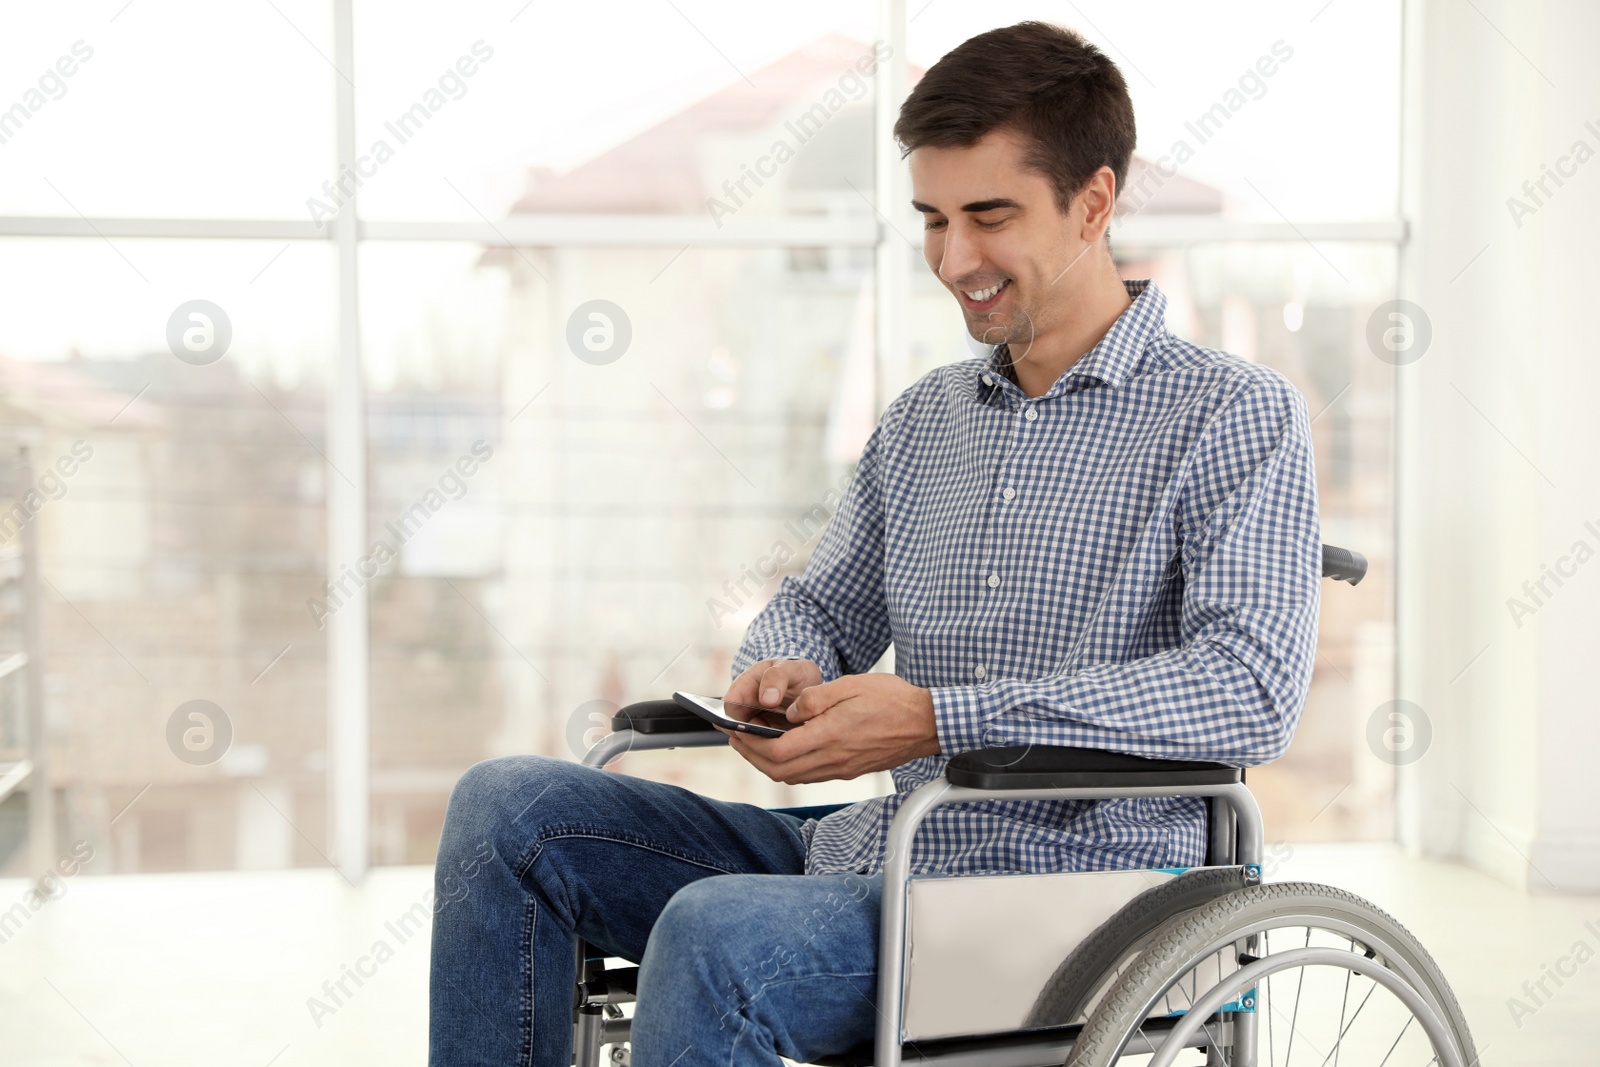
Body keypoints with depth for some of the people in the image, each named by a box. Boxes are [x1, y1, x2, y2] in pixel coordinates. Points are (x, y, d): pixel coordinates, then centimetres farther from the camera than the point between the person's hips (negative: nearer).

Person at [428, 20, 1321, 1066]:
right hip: (868, 855, 7)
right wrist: (782, 670, -3)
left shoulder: (1238, 414, -7)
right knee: (510, 807, -4)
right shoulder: (923, 419, 15)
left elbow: (1253, 689, -20)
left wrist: (935, 719, -25)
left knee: (716, 935, -32)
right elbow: (823, 605, 24)